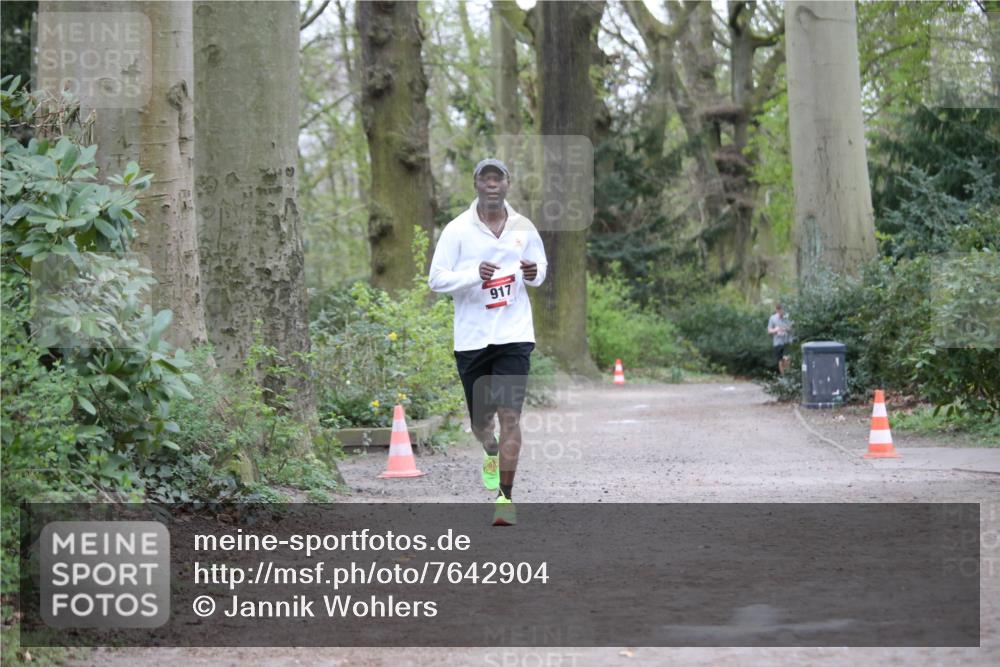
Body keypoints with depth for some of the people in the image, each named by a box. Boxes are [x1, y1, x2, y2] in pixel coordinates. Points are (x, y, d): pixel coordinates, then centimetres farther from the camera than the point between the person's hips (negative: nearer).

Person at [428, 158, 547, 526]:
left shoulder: (524, 228, 5)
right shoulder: (457, 230, -3)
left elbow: (540, 267, 19)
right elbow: (436, 278, -4)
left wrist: (534, 274, -5)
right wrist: (475, 275, -21)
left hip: (514, 334, 0)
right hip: (471, 339, 0)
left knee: (510, 416, -12)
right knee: (480, 419, 10)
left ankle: (505, 496, -7)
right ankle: (491, 450, 46)